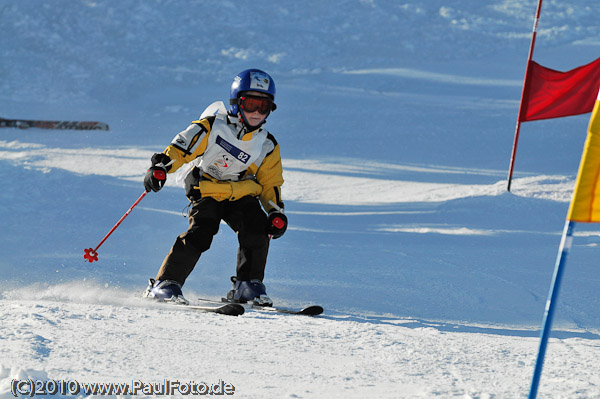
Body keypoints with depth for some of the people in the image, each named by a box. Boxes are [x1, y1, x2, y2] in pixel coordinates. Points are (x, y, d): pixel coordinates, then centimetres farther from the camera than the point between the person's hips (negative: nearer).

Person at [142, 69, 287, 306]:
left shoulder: (267, 146, 0)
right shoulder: (213, 126, -12)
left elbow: (270, 184, 8)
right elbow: (181, 147, -12)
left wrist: (277, 213, -7)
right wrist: (160, 167, -29)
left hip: (241, 195, 3)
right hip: (206, 191, -3)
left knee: (257, 229, -21)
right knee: (200, 234, -24)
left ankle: (247, 286, -5)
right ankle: (166, 284, -13)